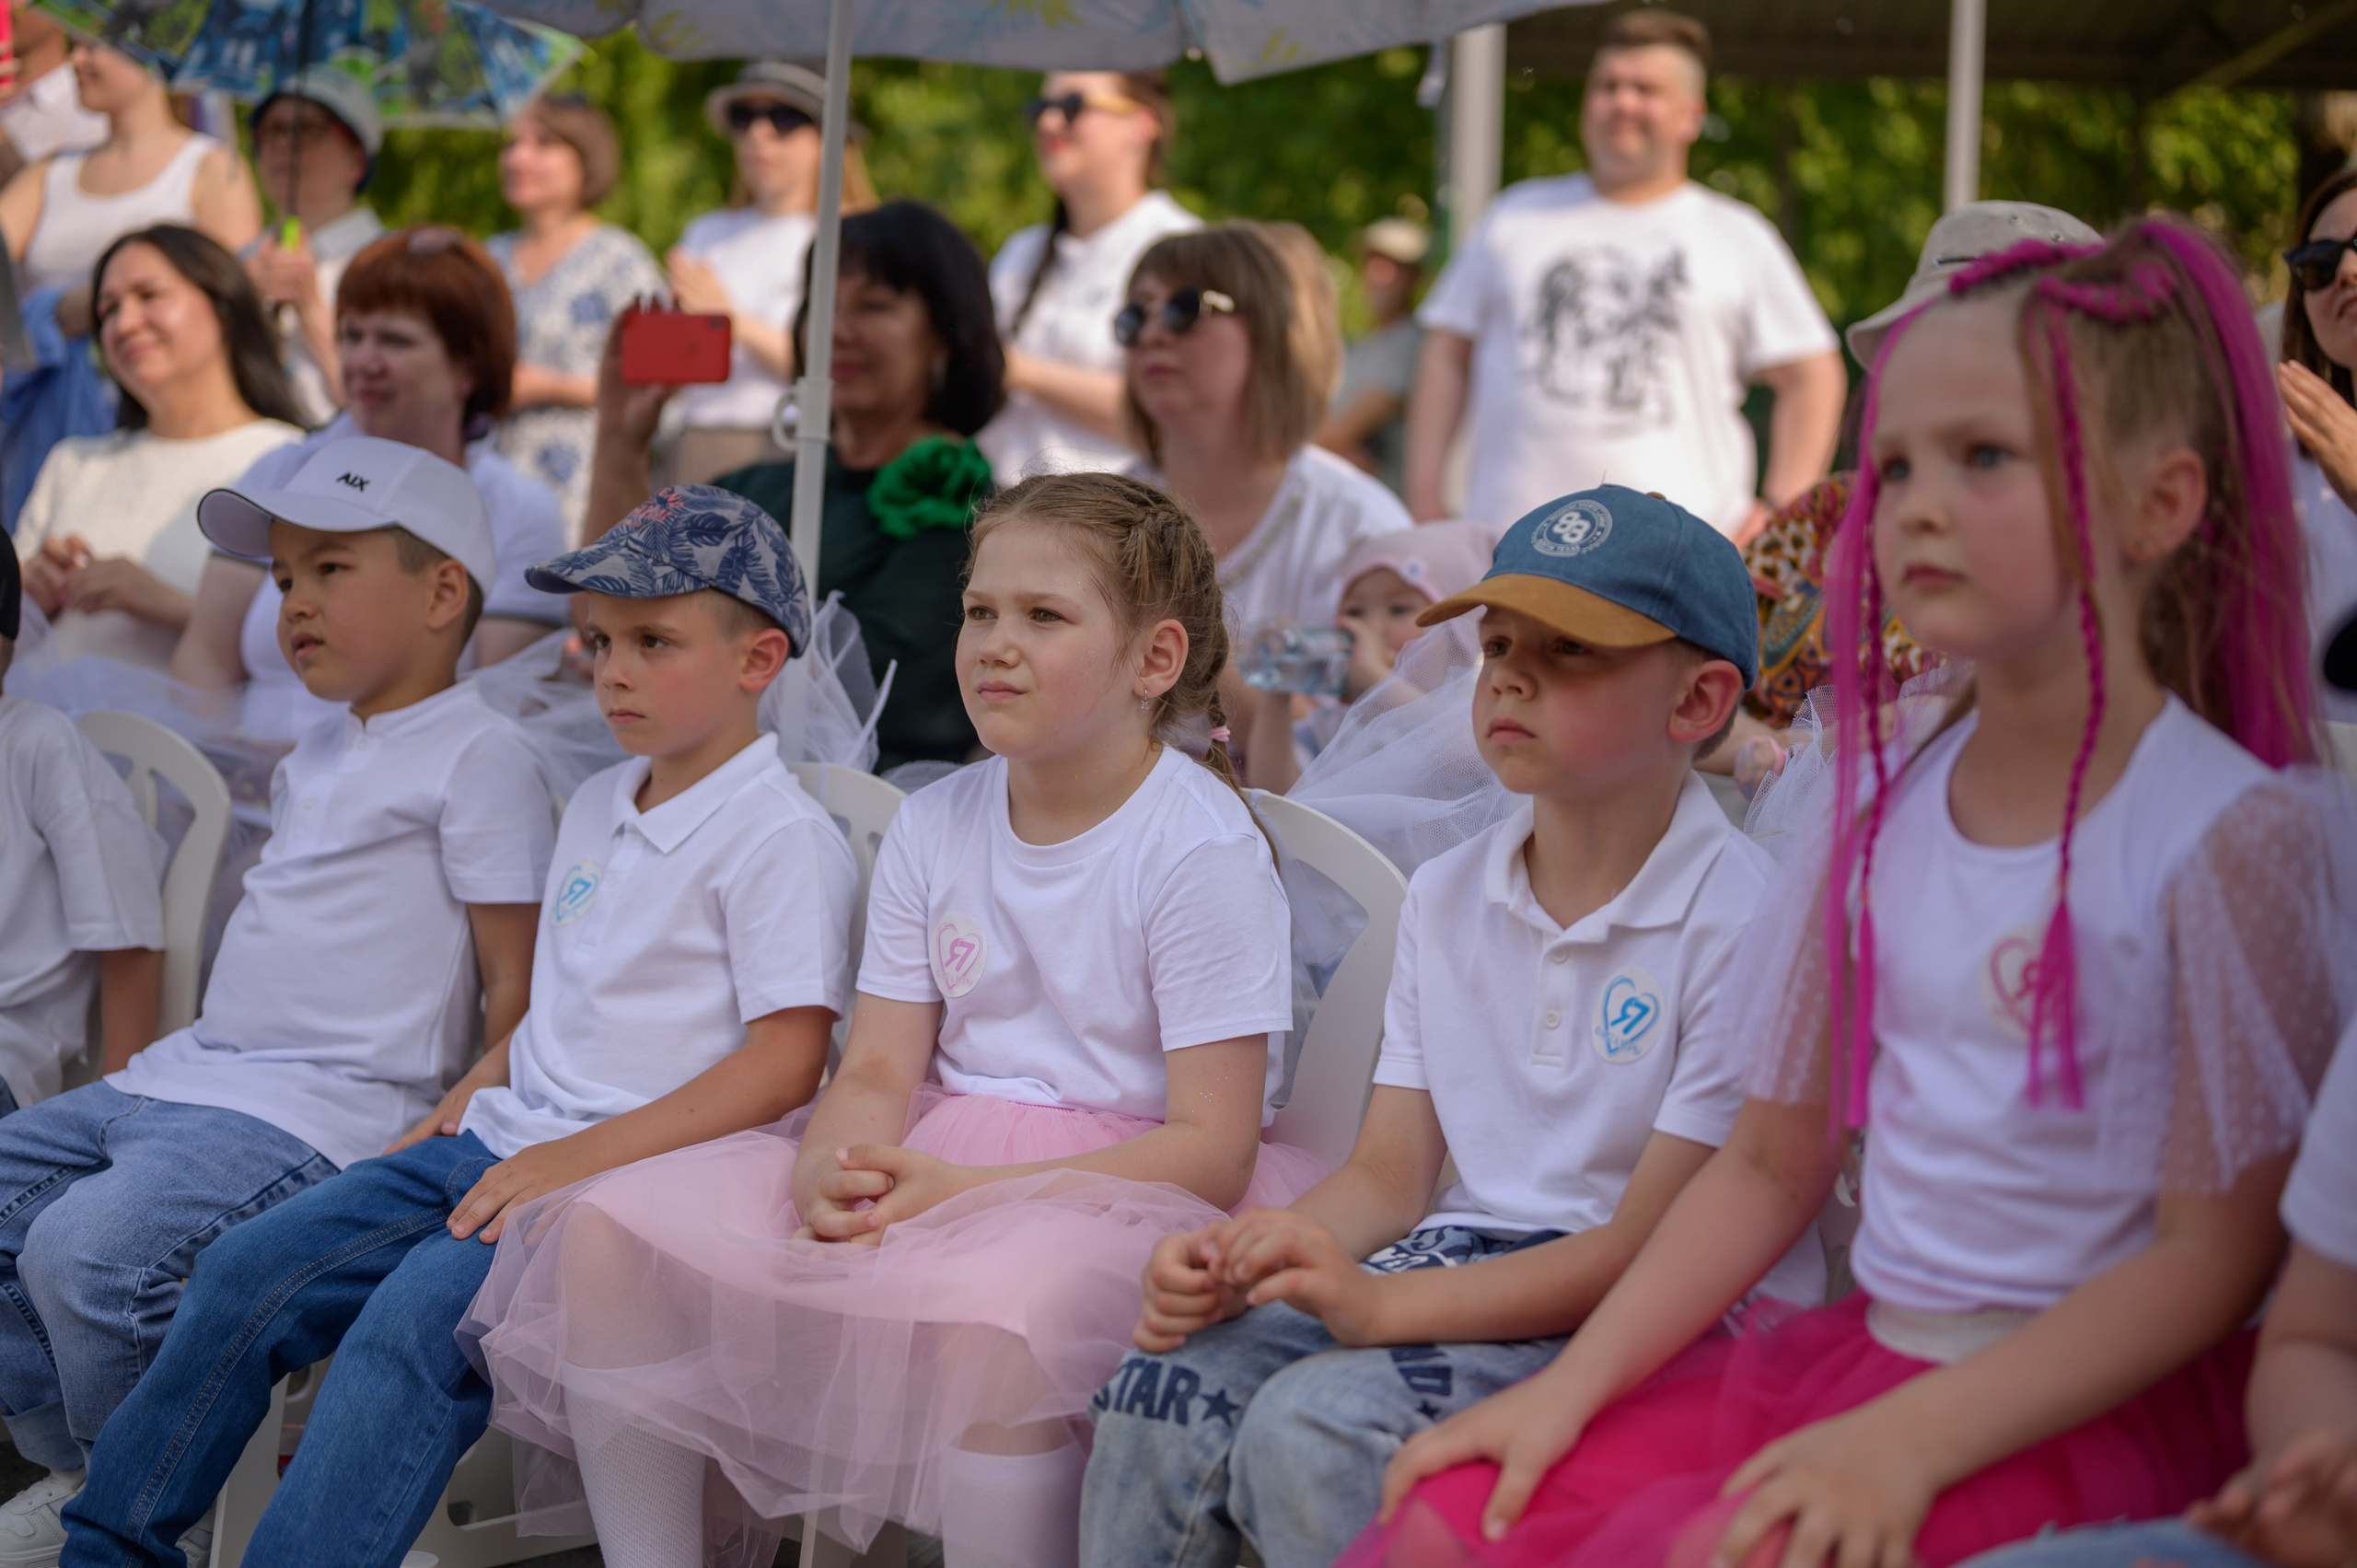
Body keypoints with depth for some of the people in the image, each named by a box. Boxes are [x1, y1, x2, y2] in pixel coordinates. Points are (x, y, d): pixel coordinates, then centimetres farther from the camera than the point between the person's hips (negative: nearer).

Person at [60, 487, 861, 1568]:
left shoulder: (783, 838, -10)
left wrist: (583, 1156, -21)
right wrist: (462, 1104, 13)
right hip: (496, 1147, 9)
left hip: (628, 1177, -8)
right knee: (247, 1274, -1)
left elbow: (787, 1061, -17)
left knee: (410, 1326, -30)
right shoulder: (596, 809, 18)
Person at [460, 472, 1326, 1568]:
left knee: (982, 1315, -41)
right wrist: (833, 1173, -19)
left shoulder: (1203, 851, -10)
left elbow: (1213, 1149, -14)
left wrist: (961, 1189, -23)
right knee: (612, 1229, -12)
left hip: (1120, 1184, -6)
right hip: (932, 1156, 7)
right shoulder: (932, 829, 10)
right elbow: (877, 1072, 6)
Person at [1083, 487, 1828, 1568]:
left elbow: (1657, 1243, -16)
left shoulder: (1743, 921, -12)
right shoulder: (1447, 899, 13)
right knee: (1167, 1390, -19)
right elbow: (1387, 1177, 12)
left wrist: (1382, 1305, -26)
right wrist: (1233, 1262, -11)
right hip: (1463, 1257, 7)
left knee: (1313, 1428, -29)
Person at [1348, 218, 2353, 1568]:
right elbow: (1771, 1163, 13)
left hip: (2089, 1403, -6)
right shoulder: (1887, 812, 7)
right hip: (1861, 1346, 6)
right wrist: (1571, 1388, 1)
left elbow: (2213, 1252, -12)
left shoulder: (2235, 832, -11)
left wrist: (1910, 1439, -21)